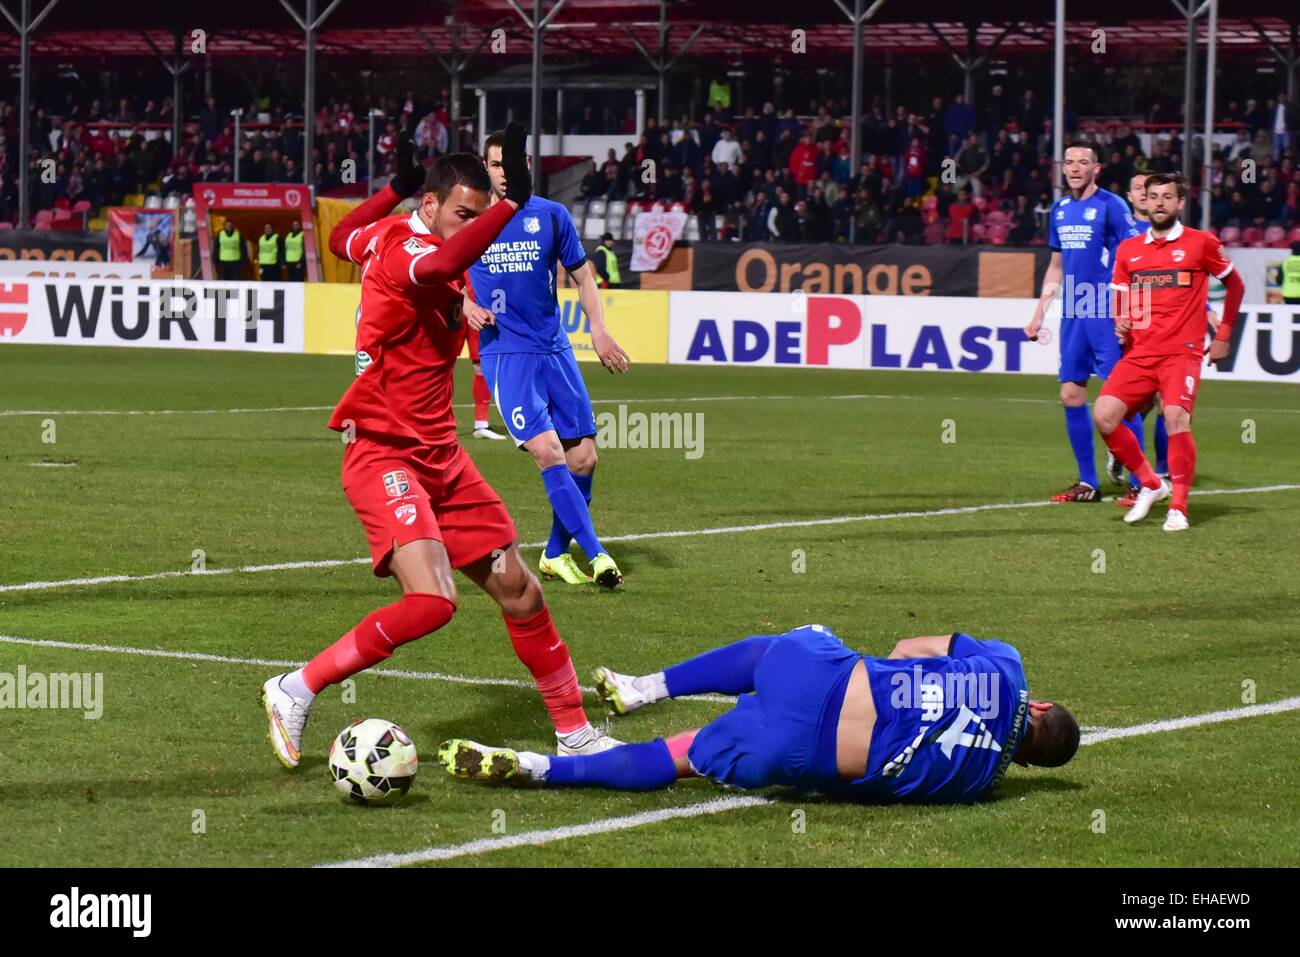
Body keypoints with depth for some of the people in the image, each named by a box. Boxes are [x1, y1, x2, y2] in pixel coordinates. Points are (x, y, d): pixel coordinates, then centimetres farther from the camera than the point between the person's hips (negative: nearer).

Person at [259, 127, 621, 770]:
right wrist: (512, 202, -45)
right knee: (431, 600, -26)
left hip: (439, 455, 10)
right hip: (385, 455, -10)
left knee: (517, 591, 10)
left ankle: (575, 732, 22)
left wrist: (397, 187, 32)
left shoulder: (391, 236, 10)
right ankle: (296, 690, -9)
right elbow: (437, 268, -45)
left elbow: (342, 239, 32)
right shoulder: (406, 245, -18)